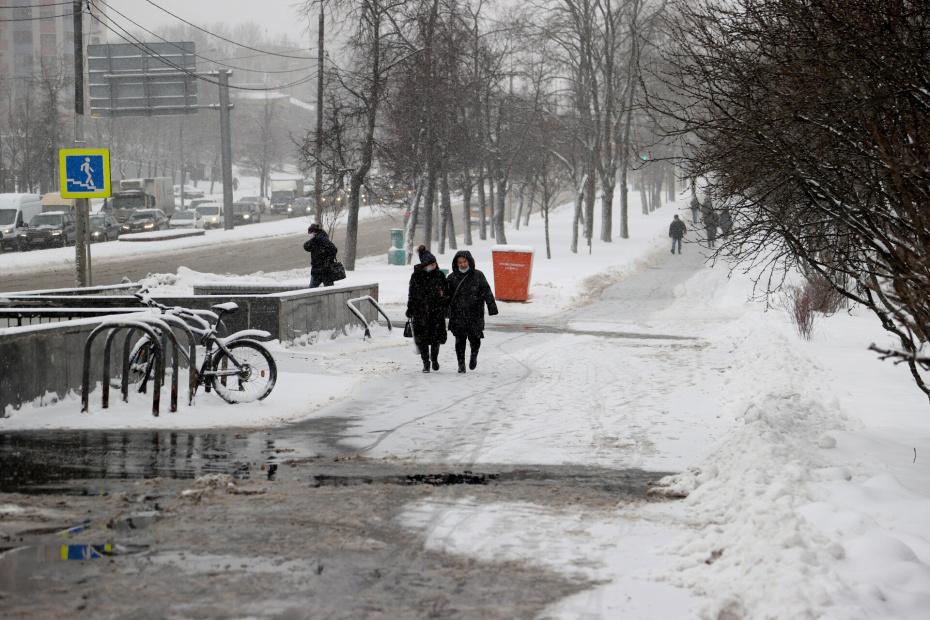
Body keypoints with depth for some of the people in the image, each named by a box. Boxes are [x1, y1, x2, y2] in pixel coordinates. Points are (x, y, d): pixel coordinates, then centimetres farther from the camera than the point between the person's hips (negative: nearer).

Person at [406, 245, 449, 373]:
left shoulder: (439, 274, 3)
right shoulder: (416, 276, 0)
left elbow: (446, 292, 11)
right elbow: (411, 294, 7)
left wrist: (446, 307, 7)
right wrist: (410, 310, 6)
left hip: (437, 311, 1)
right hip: (420, 311, -1)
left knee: (437, 336, 2)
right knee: (422, 338, -4)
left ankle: (434, 358, 27)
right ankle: (426, 362, 8)